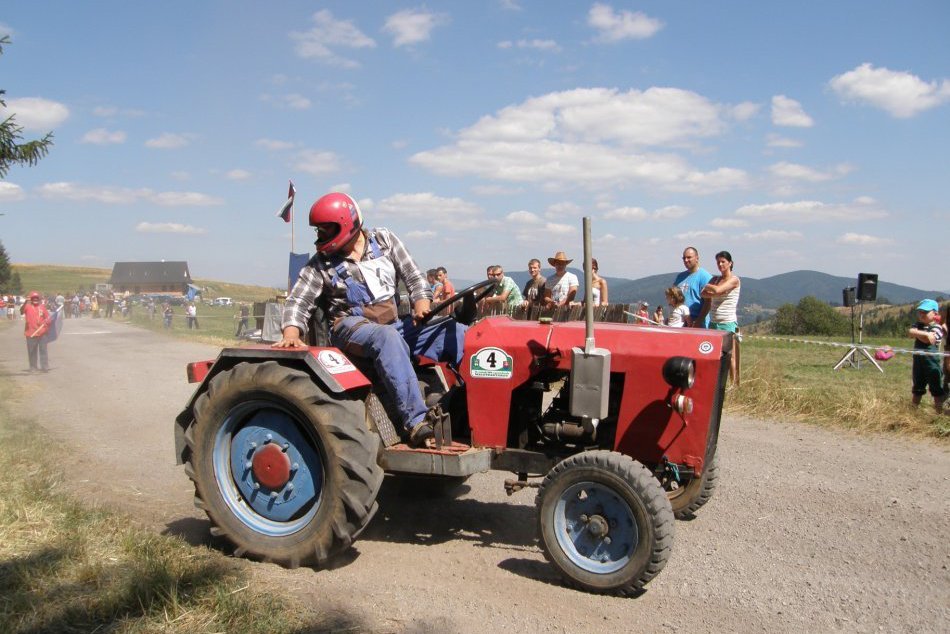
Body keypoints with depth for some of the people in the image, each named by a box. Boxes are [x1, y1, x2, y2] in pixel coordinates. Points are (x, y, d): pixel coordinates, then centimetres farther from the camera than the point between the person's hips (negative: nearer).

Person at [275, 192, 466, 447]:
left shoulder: (384, 240, 9)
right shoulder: (321, 264, 4)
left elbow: (413, 277, 10)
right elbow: (298, 302, -2)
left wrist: (421, 302, -10)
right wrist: (291, 334, -22)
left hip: (394, 324, 4)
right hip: (352, 327, -4)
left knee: (459, 334, -13)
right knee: (386, 337, -40)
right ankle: (416, 421, -46)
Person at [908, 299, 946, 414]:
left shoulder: (937, 327, -9)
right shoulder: (918, 325, 9)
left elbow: (929, 339, -24)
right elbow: (910, 333, -11)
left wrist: (918, 333, -12)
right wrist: (925, 334, -21)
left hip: (933, 362, -6)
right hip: (918, 361, 6)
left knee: (937, 389, 3)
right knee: (917, 388, 17)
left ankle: (940, 411, 11)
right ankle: (913, 408, 27)